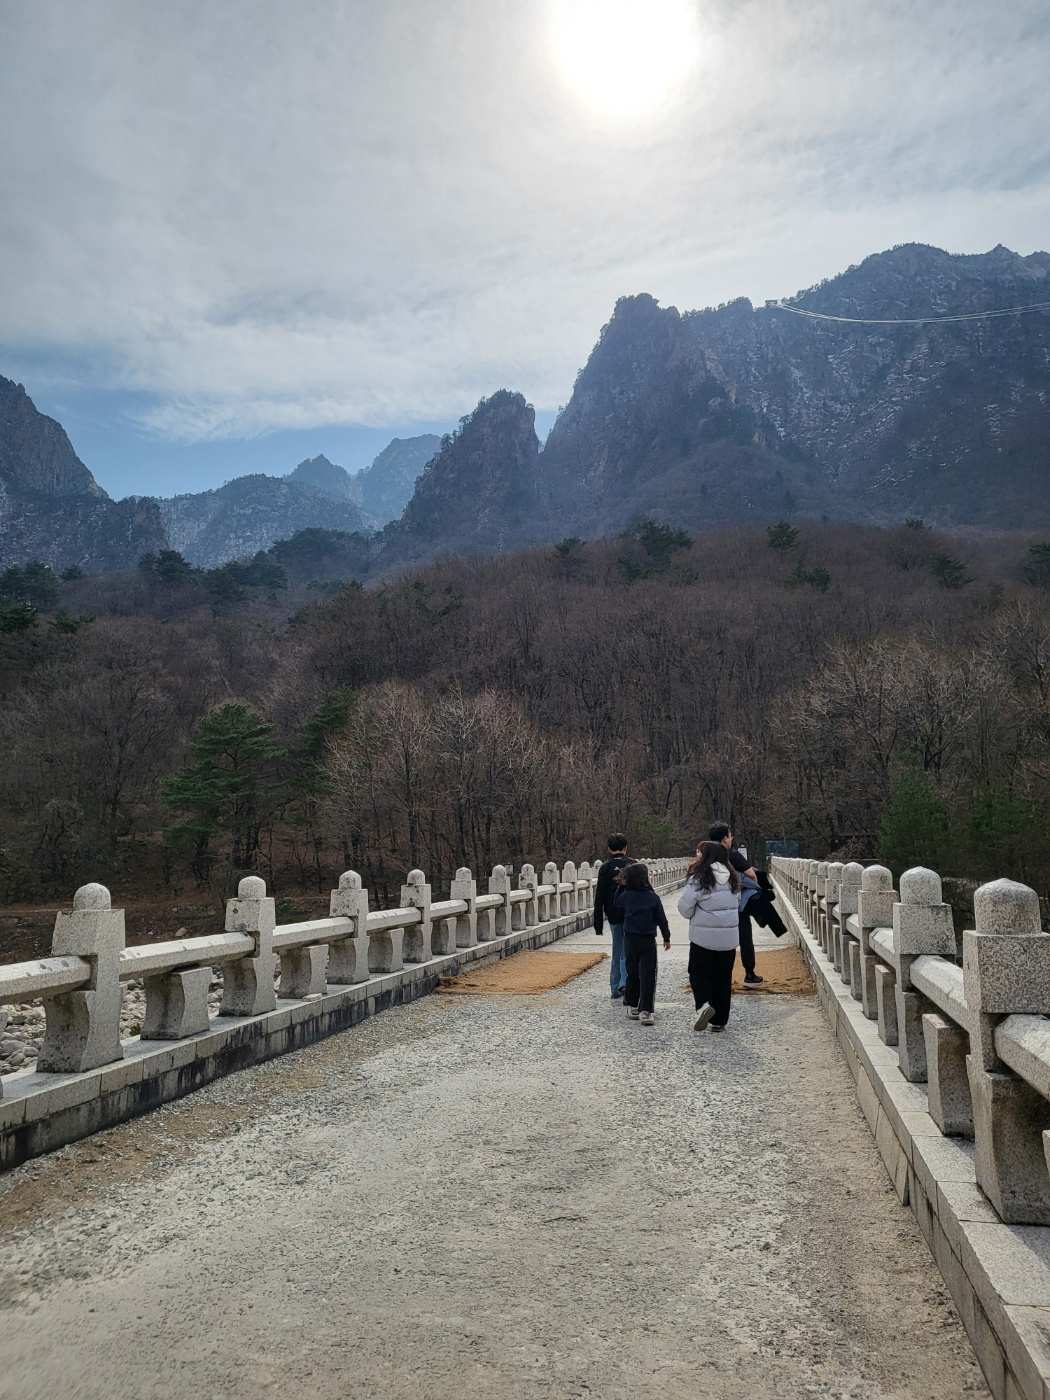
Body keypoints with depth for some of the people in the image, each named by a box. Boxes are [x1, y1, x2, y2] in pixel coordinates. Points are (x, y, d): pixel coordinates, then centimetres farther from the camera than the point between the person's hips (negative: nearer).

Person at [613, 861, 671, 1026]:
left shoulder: (626, 896, -5)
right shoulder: (653, 897, -10)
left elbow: (617, 902, 19)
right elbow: (661, 919, -3)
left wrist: (621, 886, 14)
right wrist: (667, 937, 9)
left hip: (630, 939, 2)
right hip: (648, 940, -2)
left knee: (632, 973, 15)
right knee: (647, 974, -2)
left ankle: (632, 1006, 22)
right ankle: (645, 1011, -9)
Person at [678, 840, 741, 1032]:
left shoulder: (699, 878, -14)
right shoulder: (732, 878, 3)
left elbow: (685, 907, -13)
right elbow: (737, 902, 12)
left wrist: (692, 915, 8)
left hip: (703, 936, -5)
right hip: (729, 936, 5)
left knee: (698, 973, 11)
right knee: (723, 976, 13)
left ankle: (704, 1004, -12)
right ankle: (719, 1020, 17)